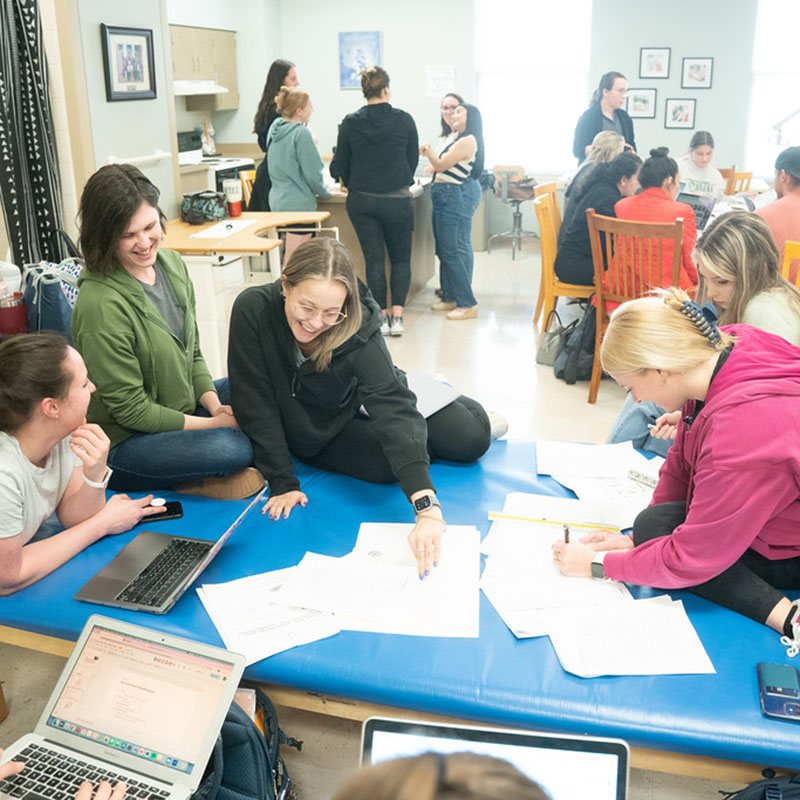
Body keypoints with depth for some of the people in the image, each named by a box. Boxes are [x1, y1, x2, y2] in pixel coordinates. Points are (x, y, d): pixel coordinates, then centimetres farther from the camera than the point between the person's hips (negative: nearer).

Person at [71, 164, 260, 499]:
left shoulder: (172, 264, -1)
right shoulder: (100, 304, -25)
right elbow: (130, 409, -20)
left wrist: (215, 405, -7)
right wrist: (212, 423, -17)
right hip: (121, 443, -9)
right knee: (231, 448, -32)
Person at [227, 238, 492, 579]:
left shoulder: (359, 331, -32)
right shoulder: (253, 310, -30)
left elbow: (395, 409, -43)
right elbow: (256, 406, -22)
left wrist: (427, 508, -55)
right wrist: (282, 482, -24)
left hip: (354, 408, 0)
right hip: (306, 435, 1)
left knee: (470, 437, -12)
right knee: (385, 465, -24)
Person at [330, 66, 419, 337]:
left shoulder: (350, 123, -3)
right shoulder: (404, 120, -4)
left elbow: (340, 167, 2)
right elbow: (413, 160, 6)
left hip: (361, 201, 1)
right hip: (397, 200, -1)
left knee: (374, 259, 8)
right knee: (401, 258, 11)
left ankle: (381, 317, 10)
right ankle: (397, 315, 3)